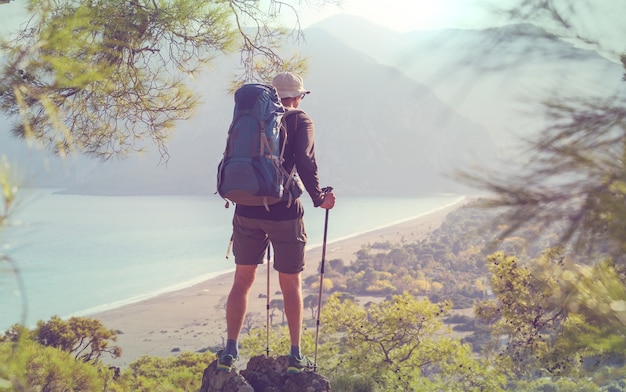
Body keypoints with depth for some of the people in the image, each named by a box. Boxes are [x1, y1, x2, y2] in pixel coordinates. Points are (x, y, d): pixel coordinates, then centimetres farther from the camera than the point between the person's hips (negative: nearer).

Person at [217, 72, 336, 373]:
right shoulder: (301, 122, -1)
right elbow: (305, 163, -15)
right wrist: (319, 199, -5)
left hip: (247, 212, 3)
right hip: (285, 213, -3)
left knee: (242, 280, 12)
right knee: (291, 284, 10)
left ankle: (230, 350, 8)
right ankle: (295, 355, 11)